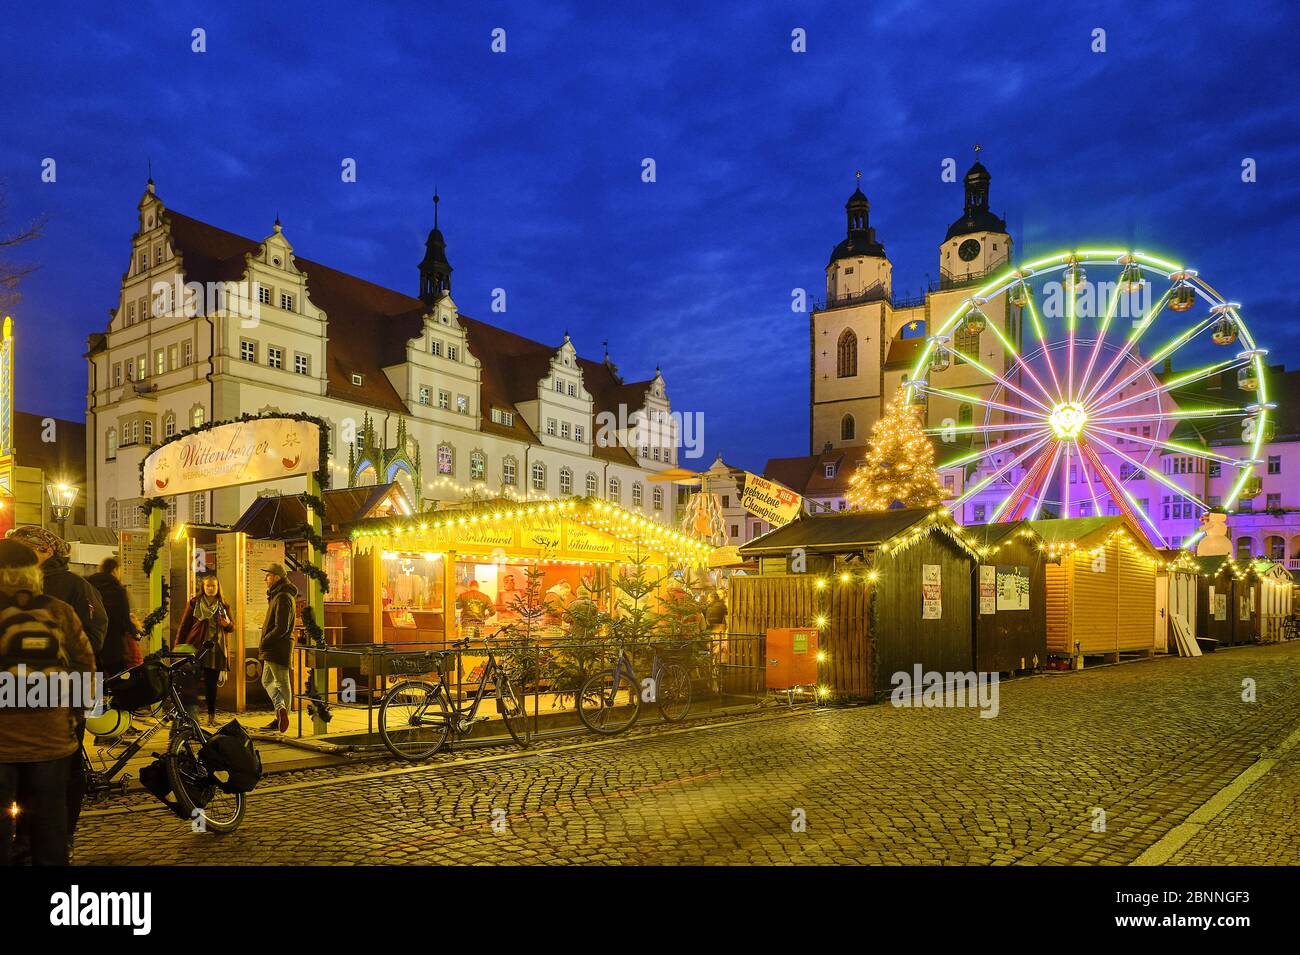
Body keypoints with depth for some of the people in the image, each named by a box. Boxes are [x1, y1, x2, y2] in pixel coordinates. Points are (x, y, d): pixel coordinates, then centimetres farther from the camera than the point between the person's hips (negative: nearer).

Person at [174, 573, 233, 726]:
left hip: (216, 650, 2)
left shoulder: (224, 605, 11)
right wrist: (177, 645, 0)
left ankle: (212, 716, 10)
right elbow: (184, 624, 4)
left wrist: (227, 624, -9)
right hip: (195, 647, -2)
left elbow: (232, 627, 14)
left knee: (212, 684, 5)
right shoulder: (194, 602, 4)